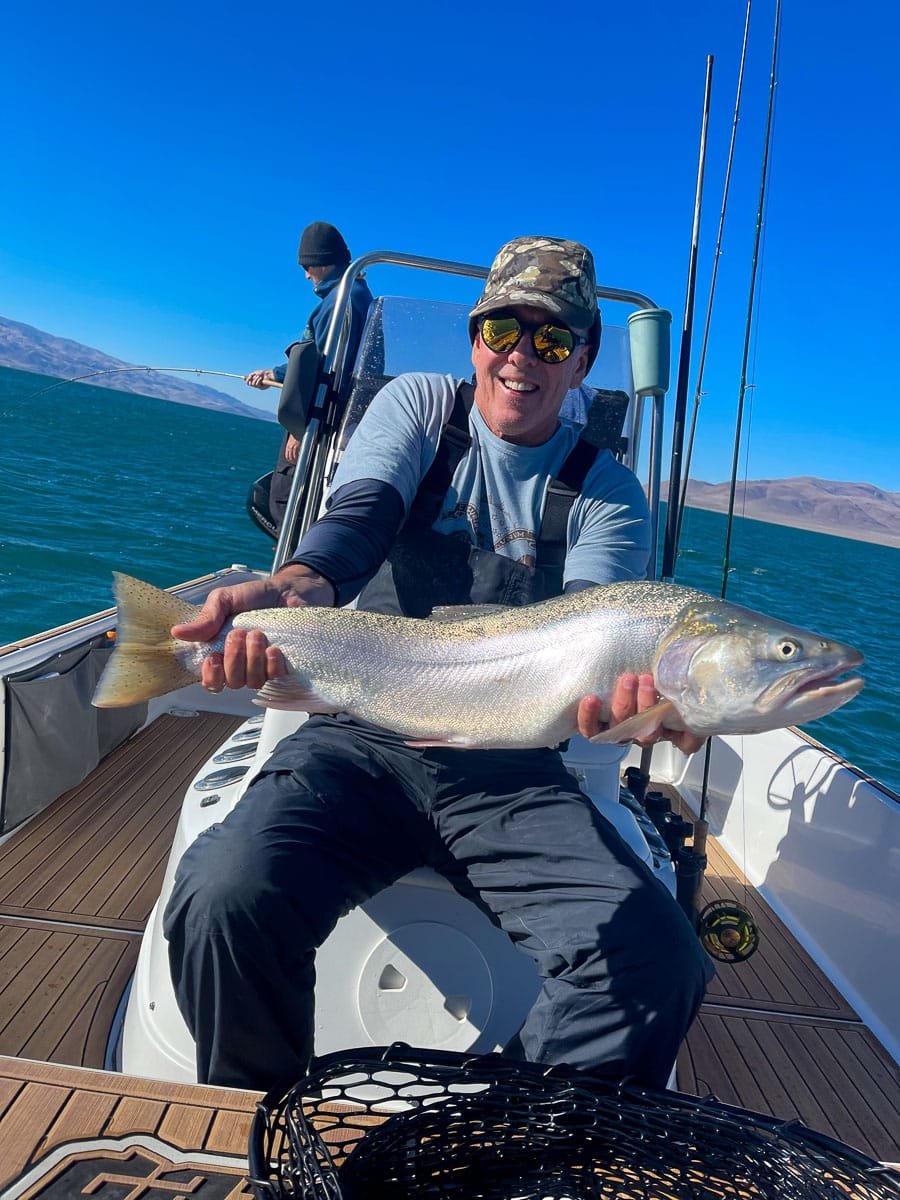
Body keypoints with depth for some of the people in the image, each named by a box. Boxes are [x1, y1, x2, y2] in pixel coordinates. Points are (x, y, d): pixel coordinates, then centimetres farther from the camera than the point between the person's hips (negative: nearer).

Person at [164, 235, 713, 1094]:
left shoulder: (609, 496, 5)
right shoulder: (420, 406, 8)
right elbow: (359, 516, -11)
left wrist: (614, 690, -35)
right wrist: (296, 587, -35)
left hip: (512, 775, 1)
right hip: (364, 740, 0)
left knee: (658, 959, -20)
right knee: (225, 902, -25)